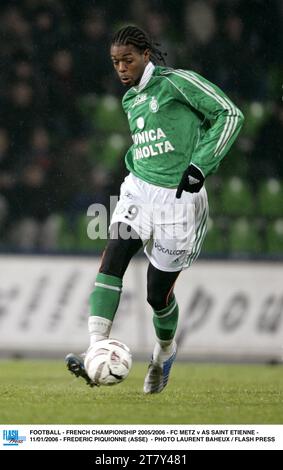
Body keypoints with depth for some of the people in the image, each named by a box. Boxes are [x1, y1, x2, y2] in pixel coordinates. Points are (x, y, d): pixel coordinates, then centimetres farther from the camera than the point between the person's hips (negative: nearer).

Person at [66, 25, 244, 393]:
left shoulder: (177, 82, -8)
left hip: (177, 199, -5)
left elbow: (229, 115, -10)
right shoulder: (130, 101, 14)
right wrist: (134, 165, 12)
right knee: (111, 263, -20)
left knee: (158, 293, 2)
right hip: (139, 191, 6)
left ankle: (165, 352, 34)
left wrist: (200, 165, -16)